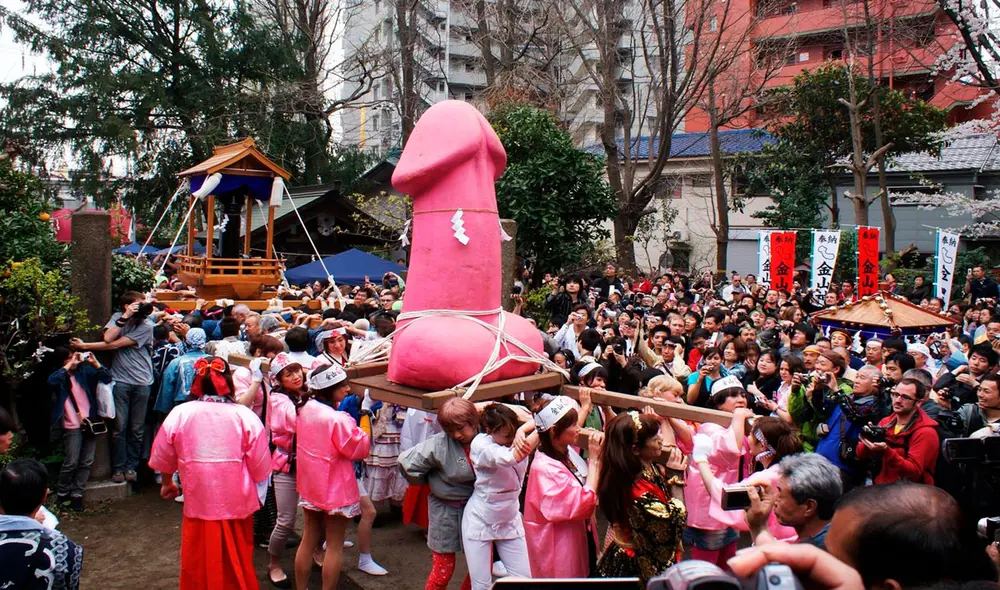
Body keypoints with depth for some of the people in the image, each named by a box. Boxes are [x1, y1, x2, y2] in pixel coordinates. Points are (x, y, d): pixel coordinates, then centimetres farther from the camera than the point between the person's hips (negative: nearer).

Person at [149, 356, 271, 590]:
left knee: (199, 566, 17)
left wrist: (167, 483, 26)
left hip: (198, 503, 1)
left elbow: (163, 457, 6)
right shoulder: (245, 415, -13)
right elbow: (260, 467, -10)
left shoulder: (180, 414, -9)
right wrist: (252, 489, 12)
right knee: (236, 565, 17)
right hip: (236, 503, -1)